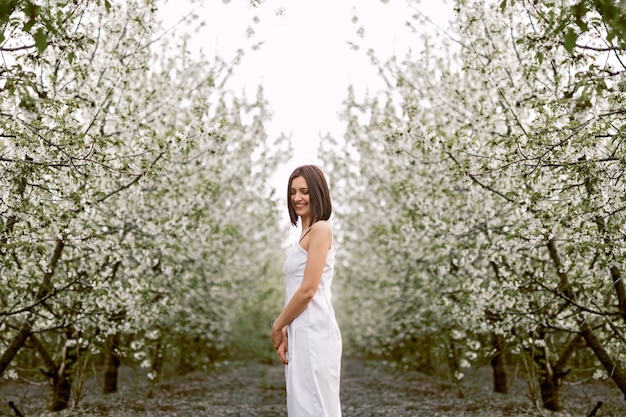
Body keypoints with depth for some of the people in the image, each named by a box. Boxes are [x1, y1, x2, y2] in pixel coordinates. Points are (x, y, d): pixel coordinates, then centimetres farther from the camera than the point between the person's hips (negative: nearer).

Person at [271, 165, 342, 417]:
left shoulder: (320, 229, -10)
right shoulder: (306, 233, 19)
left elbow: (308, 291, -16)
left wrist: (277, 326, -4)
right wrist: (286, 332, 7)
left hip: (313, 331, -9)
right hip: (301, 332, 9)